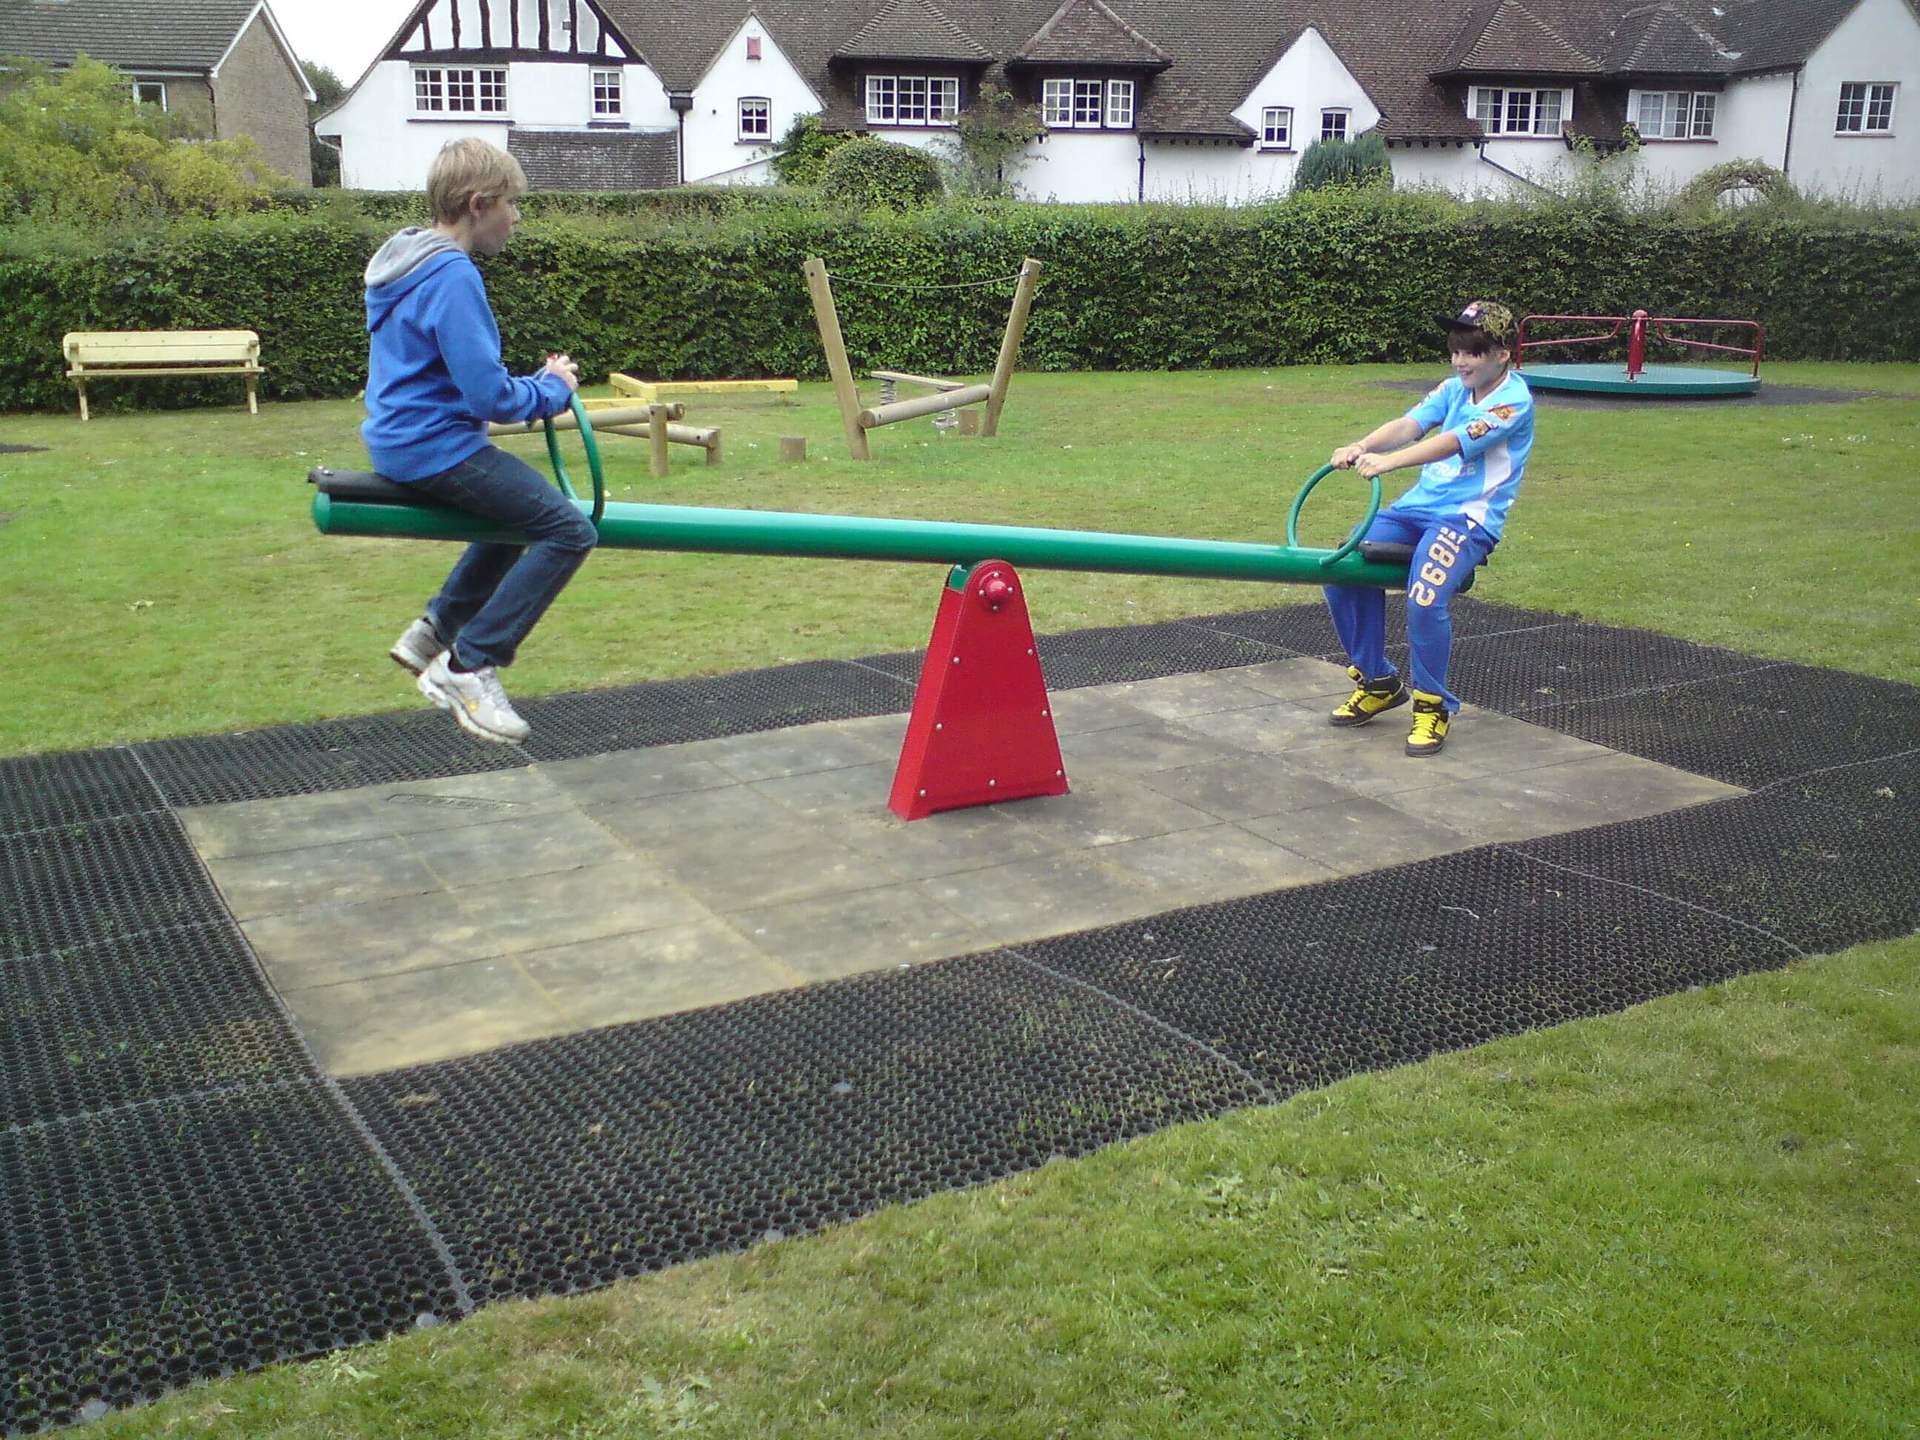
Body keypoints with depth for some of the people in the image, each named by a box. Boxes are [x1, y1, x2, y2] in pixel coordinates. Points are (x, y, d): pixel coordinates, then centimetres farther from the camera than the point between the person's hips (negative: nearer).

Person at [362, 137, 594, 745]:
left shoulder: (400, 262, 13)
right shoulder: (453, 277, -19)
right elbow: (487, 394, -24)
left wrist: (537, 381, 12)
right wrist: (552, 389, -5)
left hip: (399, 439, 11)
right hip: (436, 447, -11)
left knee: (523, 506, 31)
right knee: (569, 529, -12)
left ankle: (436, 631, 30)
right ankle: (468, 667, -10)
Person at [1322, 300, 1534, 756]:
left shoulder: (1513, 399, -9)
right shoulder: (1453, 388, 13)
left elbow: (1454, 443, -24)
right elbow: (1409, 425, -3)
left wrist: (1388, 461, -36)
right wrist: (1362, 447, -23)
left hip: (1471, 517, -7)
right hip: (1419, 504, 7)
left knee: (1425, 595, -31)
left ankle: (1433, 704, -7)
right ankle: (1377, 682, 9)